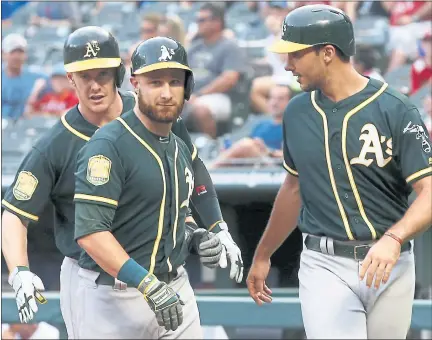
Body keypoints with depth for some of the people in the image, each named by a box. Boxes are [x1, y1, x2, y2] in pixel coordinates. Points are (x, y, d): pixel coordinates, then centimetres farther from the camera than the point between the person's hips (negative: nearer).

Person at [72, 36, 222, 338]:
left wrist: (197, 237, 6)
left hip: (176, 288, 7)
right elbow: (90, 230, -23)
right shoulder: (109, 145, -14)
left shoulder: (181, 150, 12)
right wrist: (148, 286, -28)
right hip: (116, 295, -7)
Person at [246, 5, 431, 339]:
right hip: (324, 264, 2)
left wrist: (393, 239, -31)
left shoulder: (395, 110, -9)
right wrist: (262, 256, 27)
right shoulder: (297, 112, 7)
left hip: (390, 265, -2)